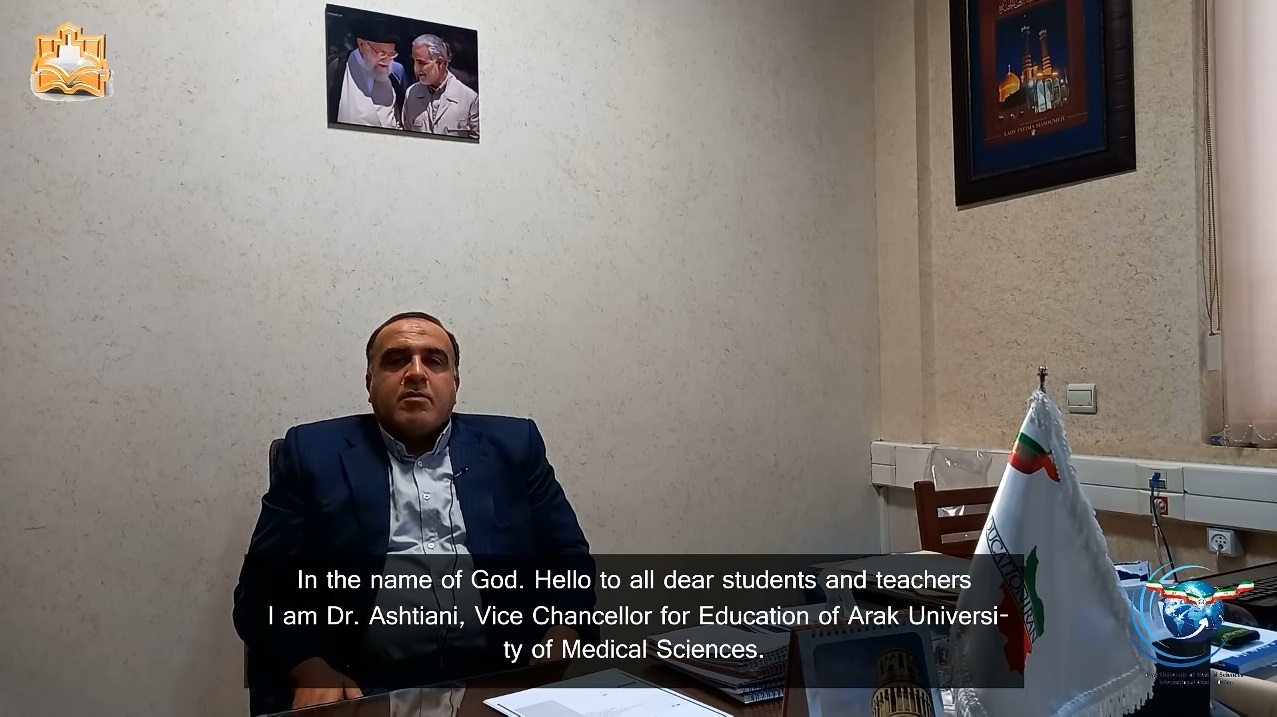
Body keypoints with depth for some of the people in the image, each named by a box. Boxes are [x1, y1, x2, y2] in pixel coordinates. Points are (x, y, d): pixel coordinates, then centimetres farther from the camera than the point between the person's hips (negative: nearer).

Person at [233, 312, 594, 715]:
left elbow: (570, 561, 13)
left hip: (498, 682, 2)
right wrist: (312, 672, -10)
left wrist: (557, 651, -5)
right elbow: (263, 586, 7)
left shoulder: (512, 447, 14)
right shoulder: (315, 453, 11)